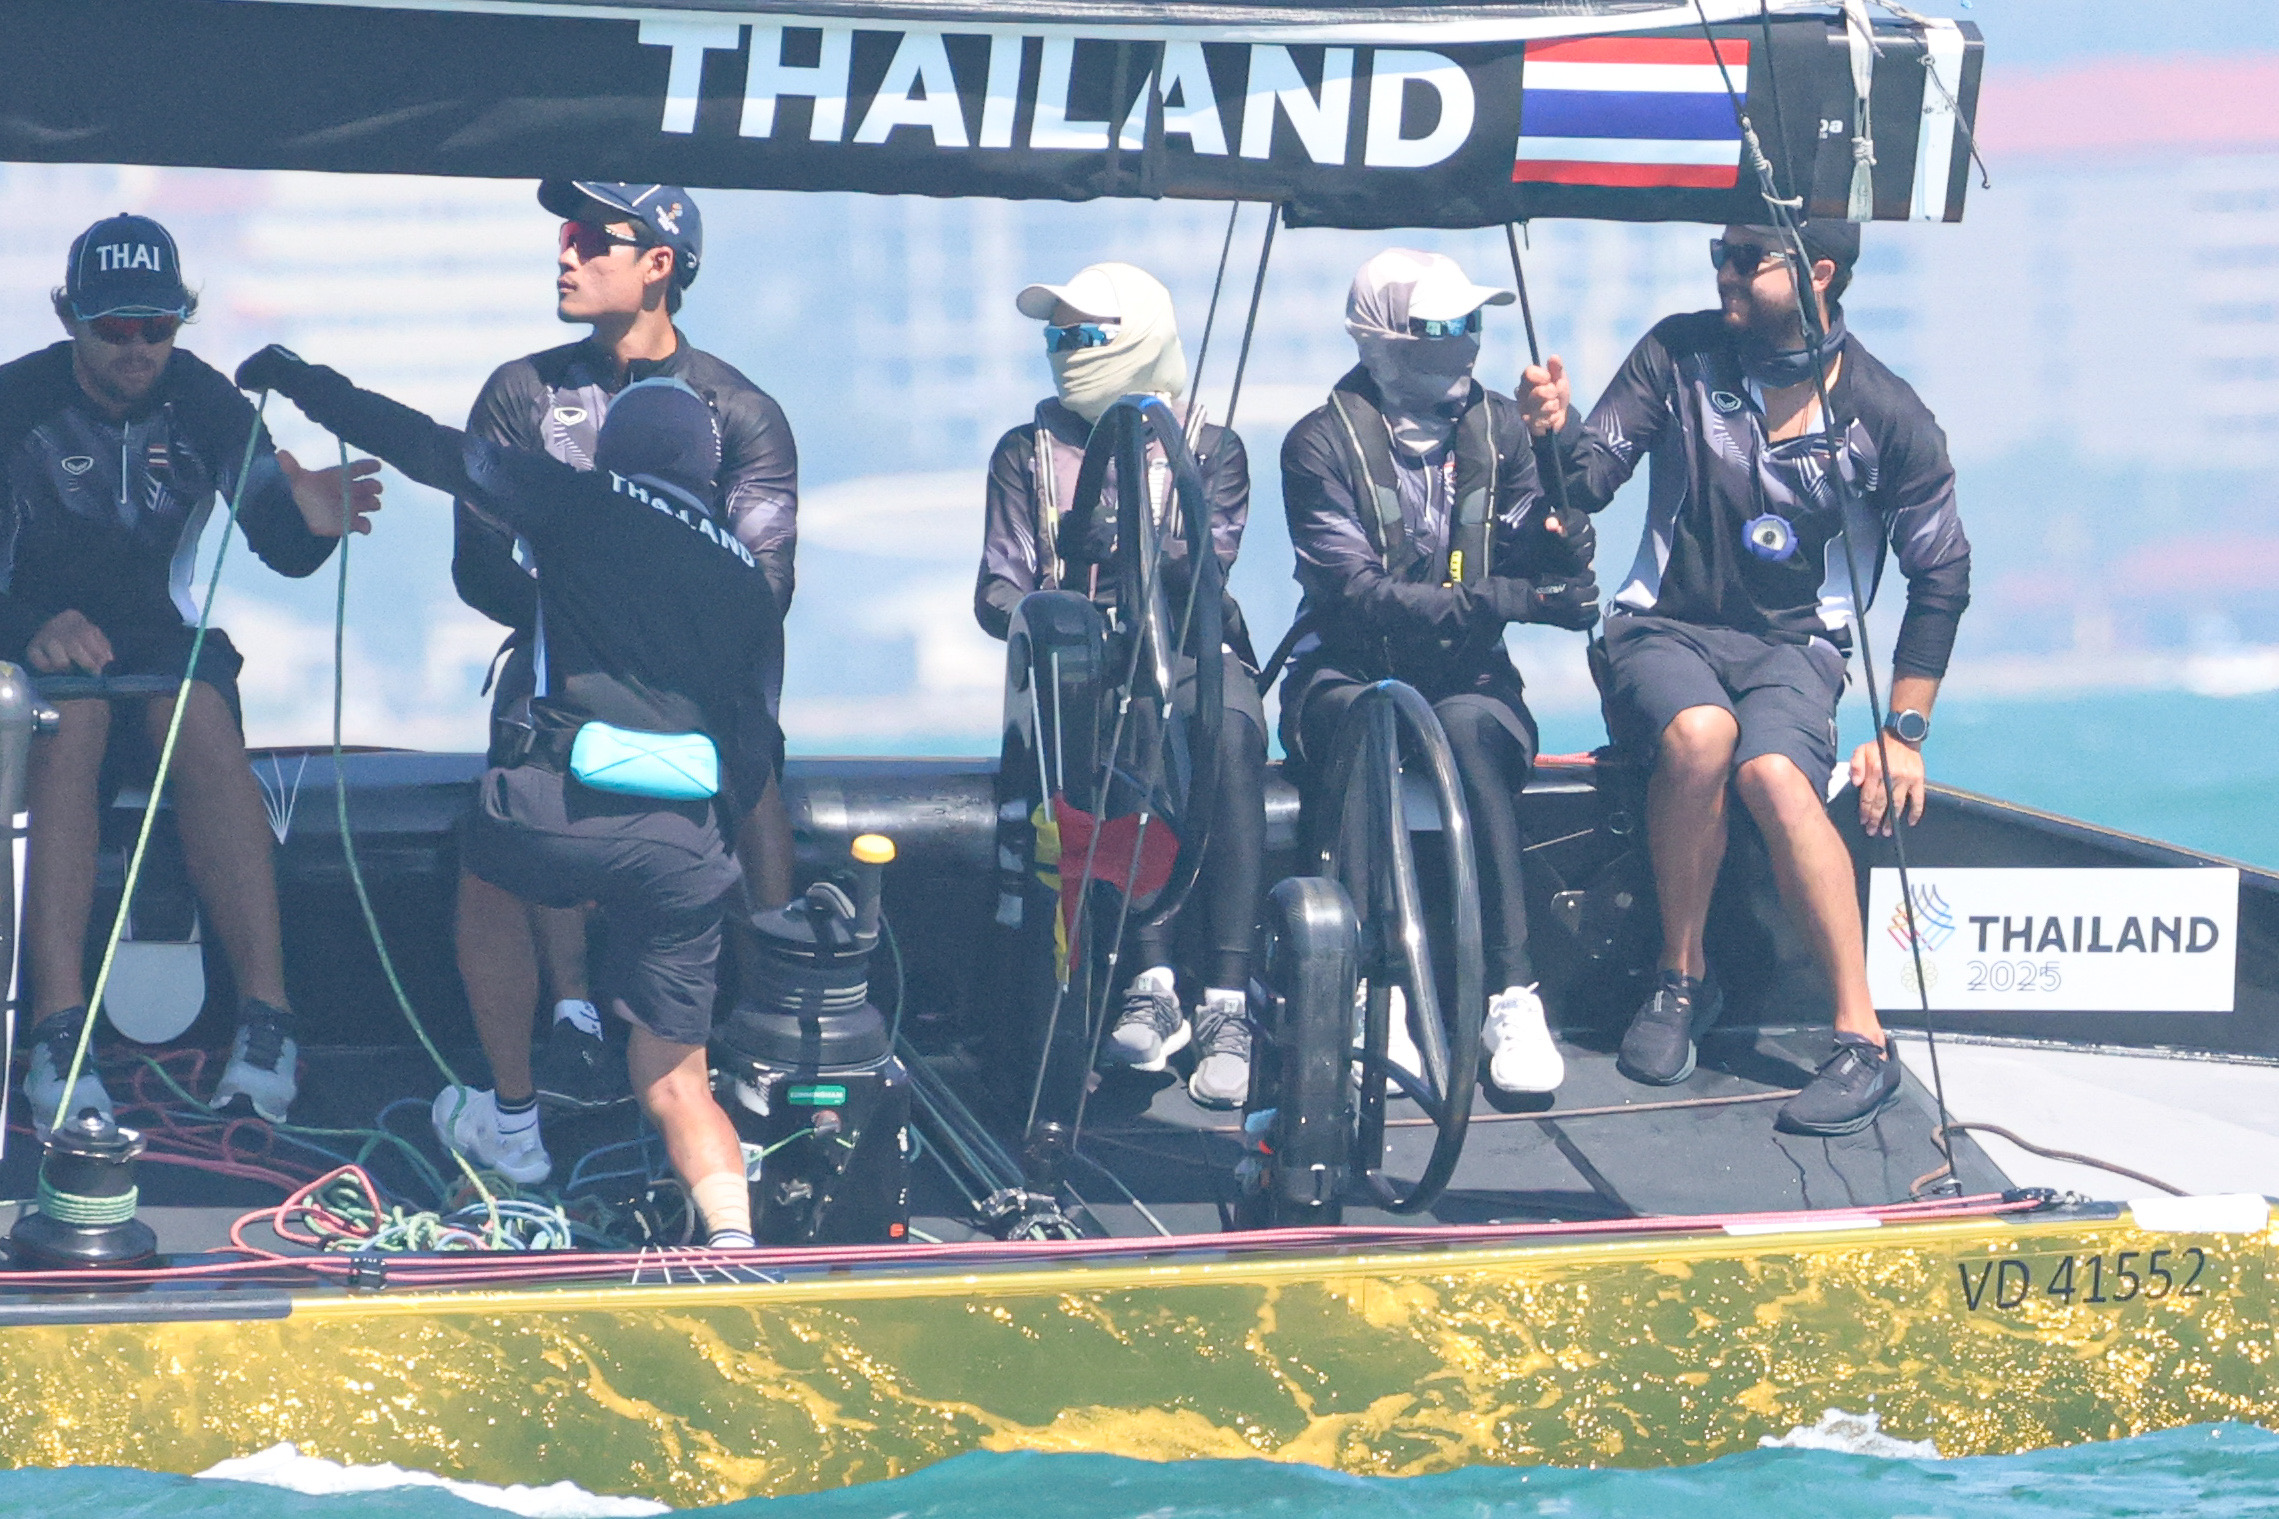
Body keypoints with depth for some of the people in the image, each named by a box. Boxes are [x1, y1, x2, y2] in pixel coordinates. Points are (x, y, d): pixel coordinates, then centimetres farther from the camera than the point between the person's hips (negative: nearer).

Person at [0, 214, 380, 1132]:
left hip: (159, 641, 2)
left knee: (200, 712, -33)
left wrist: (309, 521, -31)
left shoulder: (202, 405, 1)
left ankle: (266, 1016, -41)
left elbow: (280, 551, -6)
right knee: (73, 716, -37)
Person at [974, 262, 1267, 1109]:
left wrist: (1122, 546, -22)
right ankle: (1152, 982, -39)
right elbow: (998, 590, 8)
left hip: (1189, 652, 0)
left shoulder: (1211, 452, 15)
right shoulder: (1028, 453, 18)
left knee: (1231, 727, -36)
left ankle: (1227, 1003, -41)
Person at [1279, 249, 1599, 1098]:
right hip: (1349, 678, -2)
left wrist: (1556, 544, -27)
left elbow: (1534, 572, -1)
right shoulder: (1323, 446, -6)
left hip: (1467, 680, 2)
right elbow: (1356, 595, -16)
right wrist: (1499, 598, -26)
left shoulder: (1497, 430, 7)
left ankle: (1510, 998, -38)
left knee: (1468, 725, -34)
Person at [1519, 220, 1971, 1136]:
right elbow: (1589, 480, -2)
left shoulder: (1885, 416, -2)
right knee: (1699, 734, -35)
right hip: (1663, 630, 1)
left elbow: (1941, 577, 6)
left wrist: (1904, 734, 1)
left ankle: (1861, 1041, -32)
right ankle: (1682, 981, -15)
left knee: (1774, 774, -34)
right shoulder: (1681, 355, 0)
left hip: (1791, 646, -1)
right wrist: (1557, 436, -27)